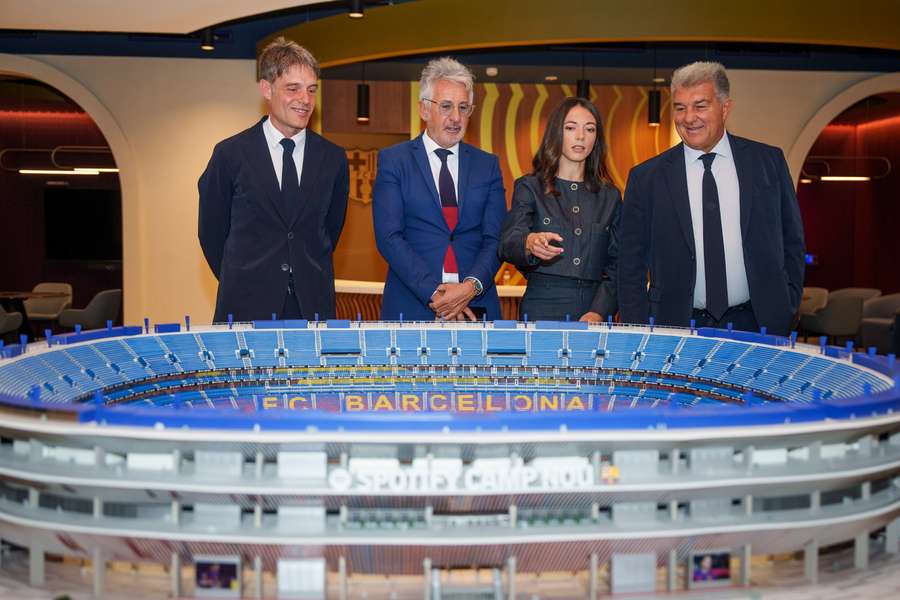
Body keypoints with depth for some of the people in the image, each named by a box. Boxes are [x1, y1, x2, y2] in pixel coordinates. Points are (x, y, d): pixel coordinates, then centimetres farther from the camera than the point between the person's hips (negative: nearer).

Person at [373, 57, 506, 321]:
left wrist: (472, 286, -16)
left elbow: (495, 238, 3)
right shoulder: (393, 160, 2)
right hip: (411, 306, -2)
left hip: (476, 307, 2)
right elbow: (389, 237, -6)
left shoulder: (488, 165, 10)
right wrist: (433, 292, -16)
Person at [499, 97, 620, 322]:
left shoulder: (610, 196, 12)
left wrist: (598, 312, -8)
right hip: (542, 310, -2)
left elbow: (616, 265, 7)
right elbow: (508, 244, -11)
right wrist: (529, 244, -34)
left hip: (594, 313, 2)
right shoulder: (529, 187, 3)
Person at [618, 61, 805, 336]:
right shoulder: (646, 178, 1)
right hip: (677, 329, -1)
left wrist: (785, 313, 0)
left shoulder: (769, 162, 4)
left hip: (754, 326, 1)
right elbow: (631, 267, 3)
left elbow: (792, 243, 9)